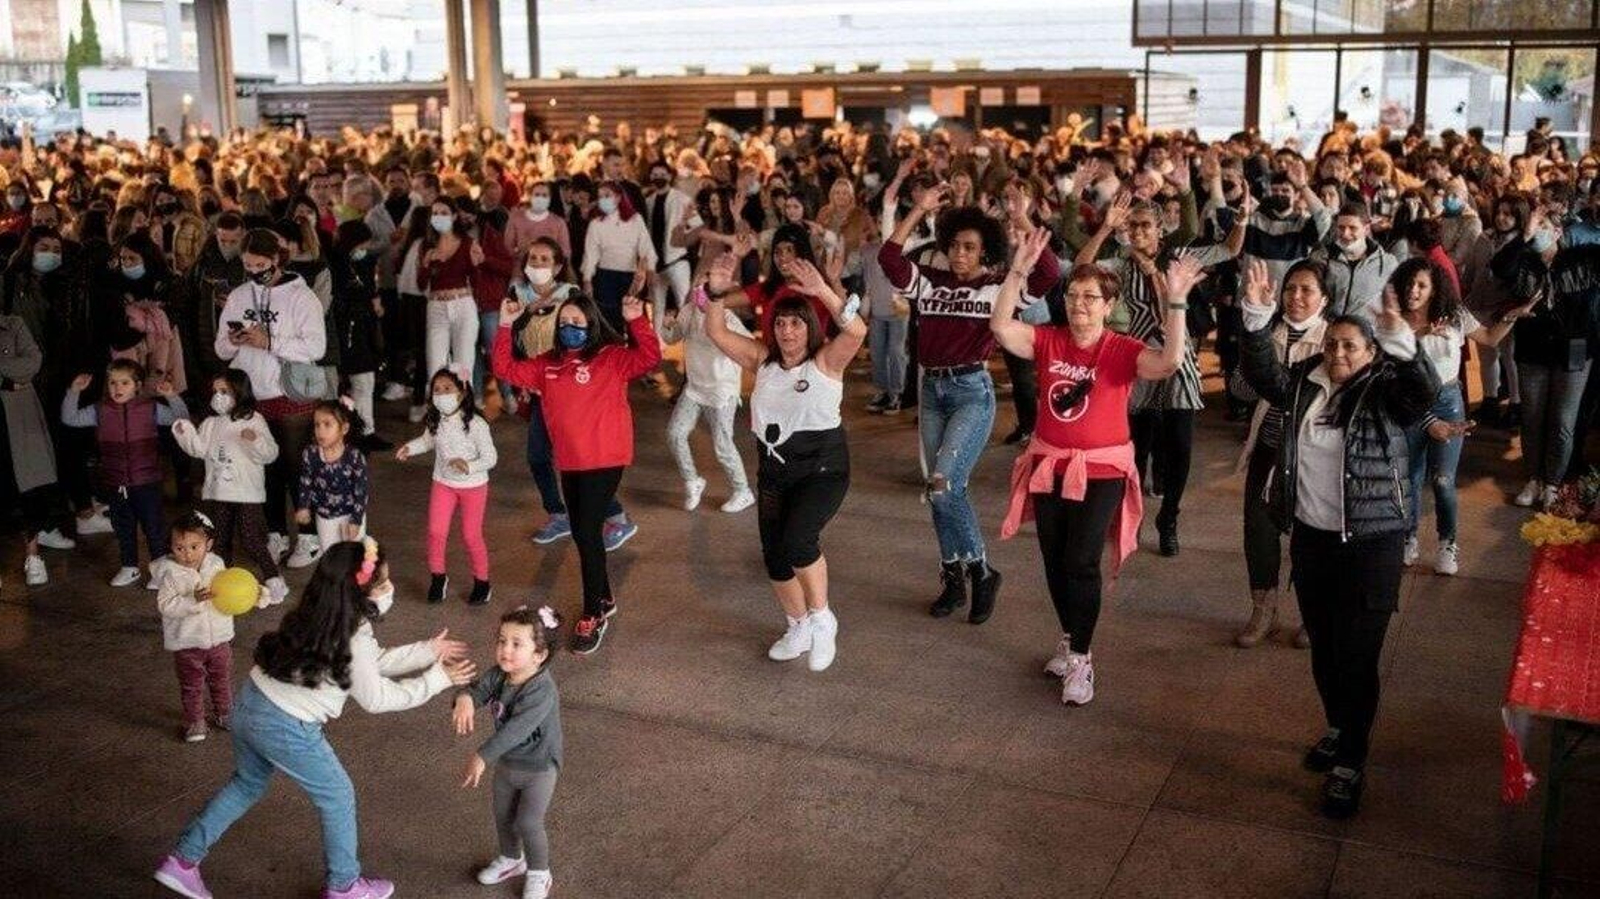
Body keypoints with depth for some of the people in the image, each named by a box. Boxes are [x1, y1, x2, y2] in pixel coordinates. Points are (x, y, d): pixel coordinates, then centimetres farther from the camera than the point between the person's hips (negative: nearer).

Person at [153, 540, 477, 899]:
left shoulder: (318, 612, 2)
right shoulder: (353, 638, -23)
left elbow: (373, 661, 12)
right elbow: (377, 698, -11)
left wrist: (428, 651, 13)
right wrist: (436, 679, -5)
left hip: (249, 706, 8)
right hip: (285, 728, -8)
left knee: (248, 785, 31)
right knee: (338, 796, 14)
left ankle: (182, 860, 36)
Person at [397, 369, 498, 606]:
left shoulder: (475, 424, -24)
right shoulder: (434, 422, -8)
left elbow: (490, 457, -19)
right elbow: (427, 441, 14)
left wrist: (468, 466, -36)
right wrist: (410, 448, -5)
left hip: (473, 486, -4)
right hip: (444, 483, 4)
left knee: (471, 536, 5)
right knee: (435, 532, 2)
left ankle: (482, 582, 25)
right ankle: (438, 577, 25)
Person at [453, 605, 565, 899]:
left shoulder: (542, 691, -35)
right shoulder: (499, 675, -13)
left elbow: (516, 729, -41)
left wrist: (482, 757, -46)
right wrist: (465, 698, -49)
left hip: (538, 768, -7)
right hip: (507, 763, 7)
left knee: (528, 823, -2)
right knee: (502, 816, 21)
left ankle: (539, 873, 24)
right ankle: (511, 859, 47)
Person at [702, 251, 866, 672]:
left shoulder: (826, 360, -8)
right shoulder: (763, 359, 4)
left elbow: (857, 330, -26)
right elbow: (717, 333, 1)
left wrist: (822, 290, -38)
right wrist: (717, 293, -16)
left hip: (822, 468, -6)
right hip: (774, 470, 6)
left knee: (797, 539, -26)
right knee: (774, 556, 9)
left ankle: (822, 619, -2)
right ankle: (798, 627, 34)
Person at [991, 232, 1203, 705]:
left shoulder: (1123, 351, -11)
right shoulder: (1048, 340, -2)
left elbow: (1171, 361, -28)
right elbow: (1001, 327, -16)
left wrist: (1175, 303, -36)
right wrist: (1019, 271, -24)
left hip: (1101, 471, -4)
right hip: (1048, 465, 4)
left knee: (1080, 563, -9)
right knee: (1054, 560, 15)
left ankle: (1081, 660, 5)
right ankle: (1071, 638, 36)